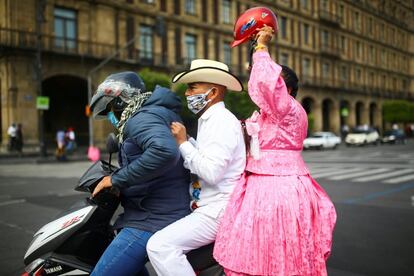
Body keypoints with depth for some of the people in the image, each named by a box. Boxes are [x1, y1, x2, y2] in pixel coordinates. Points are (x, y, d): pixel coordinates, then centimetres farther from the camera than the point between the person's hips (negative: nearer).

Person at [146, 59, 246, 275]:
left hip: (218, 210, -11)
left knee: (159, 245, -22)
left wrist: (183, 143, -17)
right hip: (209, 206, 11)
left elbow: (211, 171, -26)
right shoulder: (210, 120, 17)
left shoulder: (223, 121, -15)